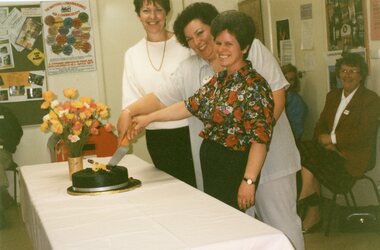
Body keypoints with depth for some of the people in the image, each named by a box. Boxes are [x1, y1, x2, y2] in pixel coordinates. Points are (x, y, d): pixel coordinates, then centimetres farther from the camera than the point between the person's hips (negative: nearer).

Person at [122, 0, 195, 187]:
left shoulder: (185, 45, -2)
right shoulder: (132, 54, 9)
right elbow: (130, 98, 10)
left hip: (189, 131, -3)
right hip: (156, 136, 3)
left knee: (197, 184, -1)